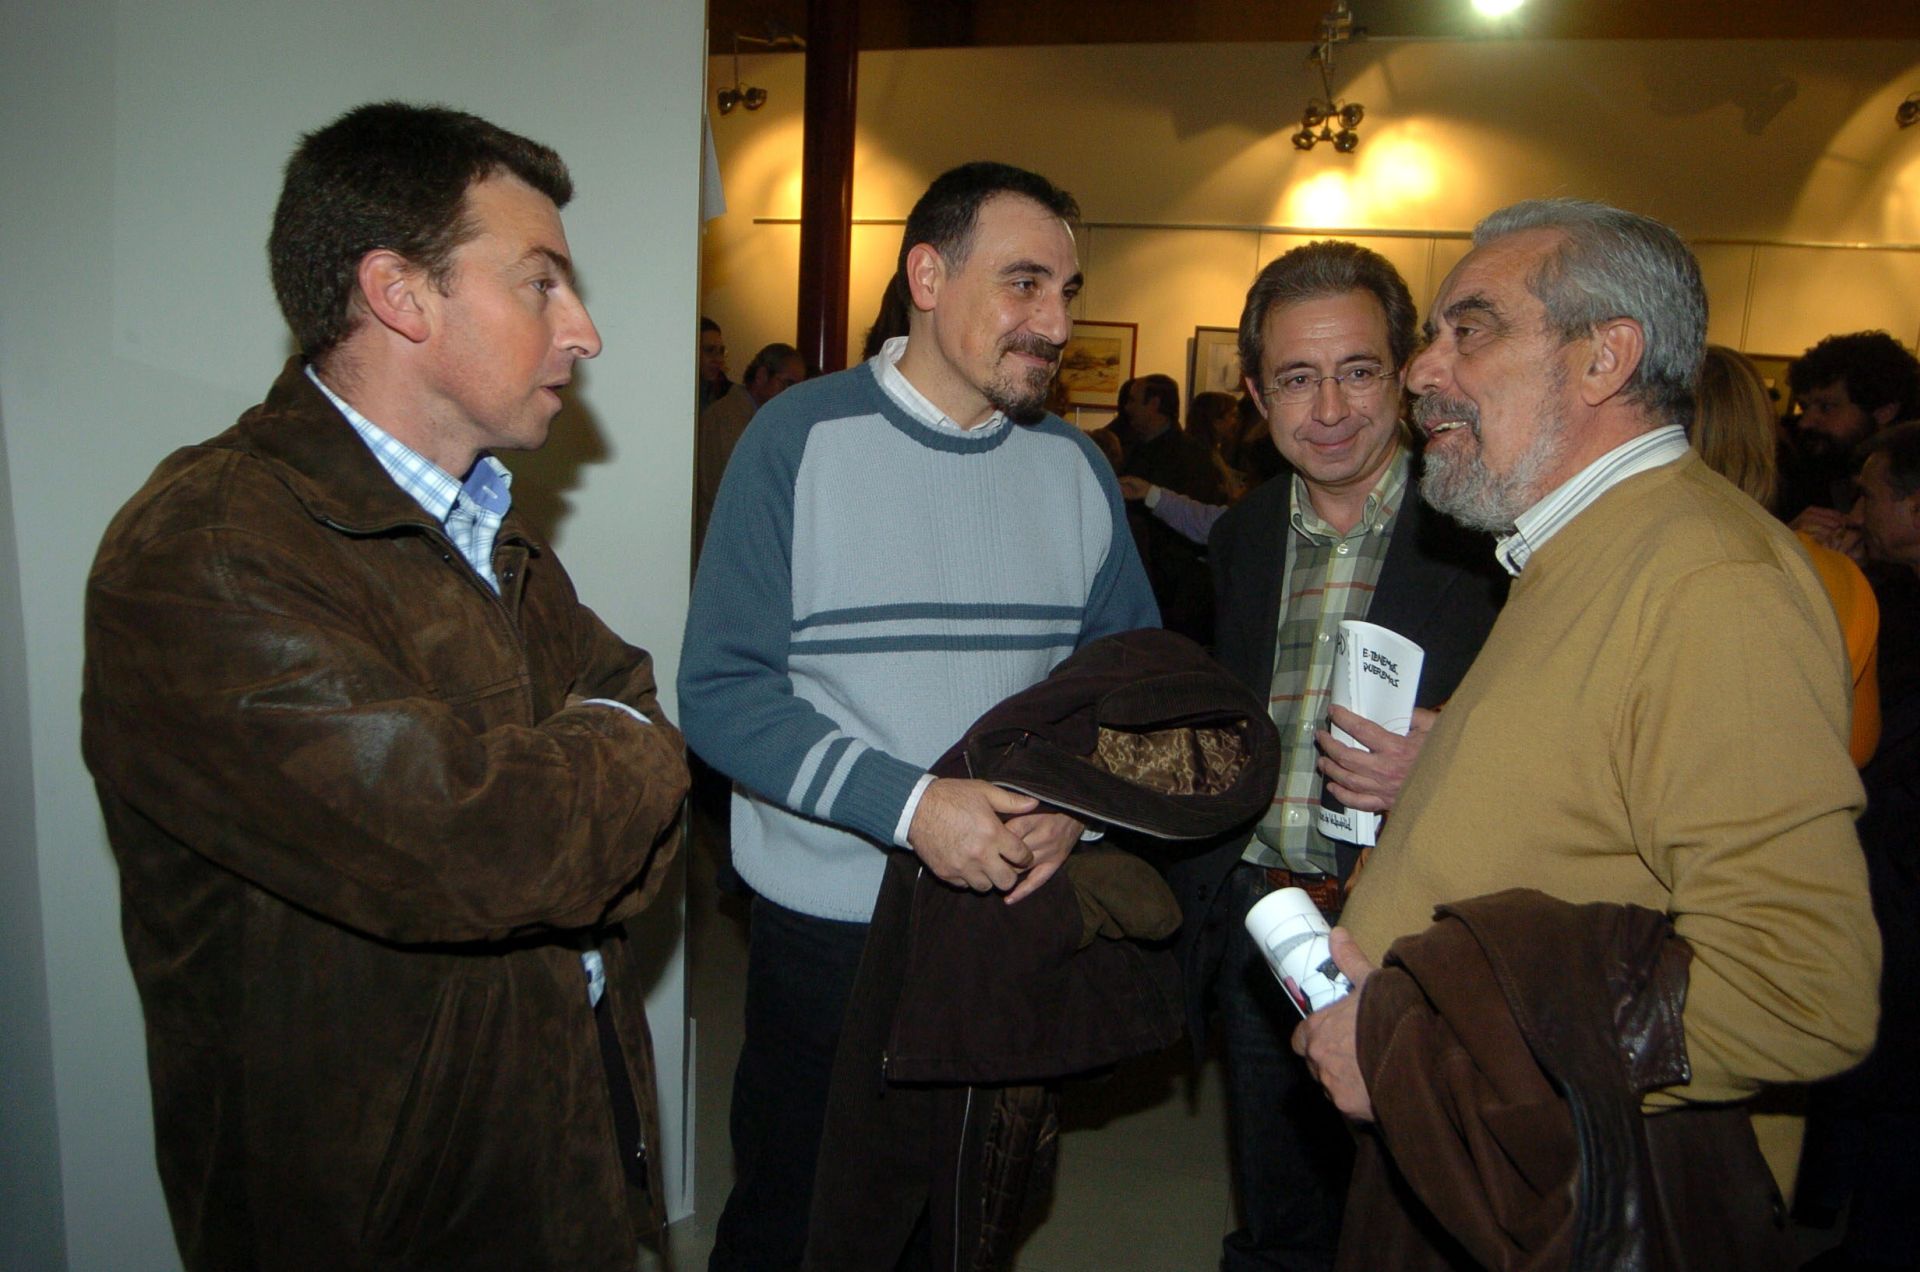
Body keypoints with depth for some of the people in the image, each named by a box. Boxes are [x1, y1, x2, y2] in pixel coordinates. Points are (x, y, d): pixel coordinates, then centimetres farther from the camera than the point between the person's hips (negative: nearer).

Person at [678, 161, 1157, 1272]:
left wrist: (1077, 803, -13)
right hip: (826, 929, -3)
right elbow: (723, 692, -14)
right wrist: (909, 804, -24)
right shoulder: (799, 440, -10)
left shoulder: (1075, 467, 2)